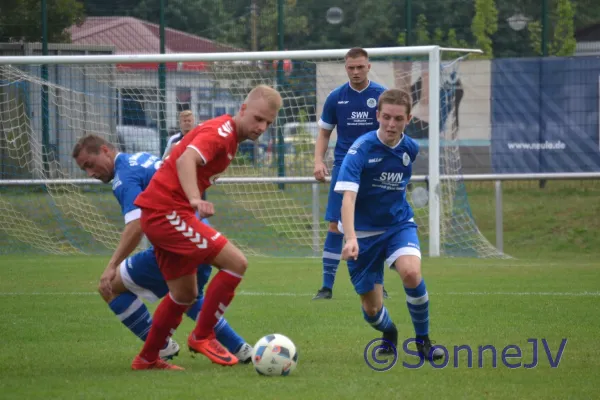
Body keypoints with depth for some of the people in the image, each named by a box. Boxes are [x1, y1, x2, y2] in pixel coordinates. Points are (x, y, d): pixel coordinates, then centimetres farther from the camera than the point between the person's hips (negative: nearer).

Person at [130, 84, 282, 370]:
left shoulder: (227, 134, 16)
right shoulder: (220, 132, -15)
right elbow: (186, 160, -33)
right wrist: (196, 201, -48)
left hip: (159, 214, 10)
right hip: (167, 211, -10)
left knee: (185, 294, 17)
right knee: (236, 262, -16)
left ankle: (147, 358, 28)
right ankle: (203, 336, -7)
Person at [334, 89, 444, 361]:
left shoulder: (410, 149, -5)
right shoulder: (361, 149, -21)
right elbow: (348, 196, -32)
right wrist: (350, 238, -44)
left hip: (399, 224, 2)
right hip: (364, 231, -2)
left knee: (411, 272, -30)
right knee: (371, 309, 1)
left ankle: (423, 341, -10)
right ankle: (389, 334, 39)